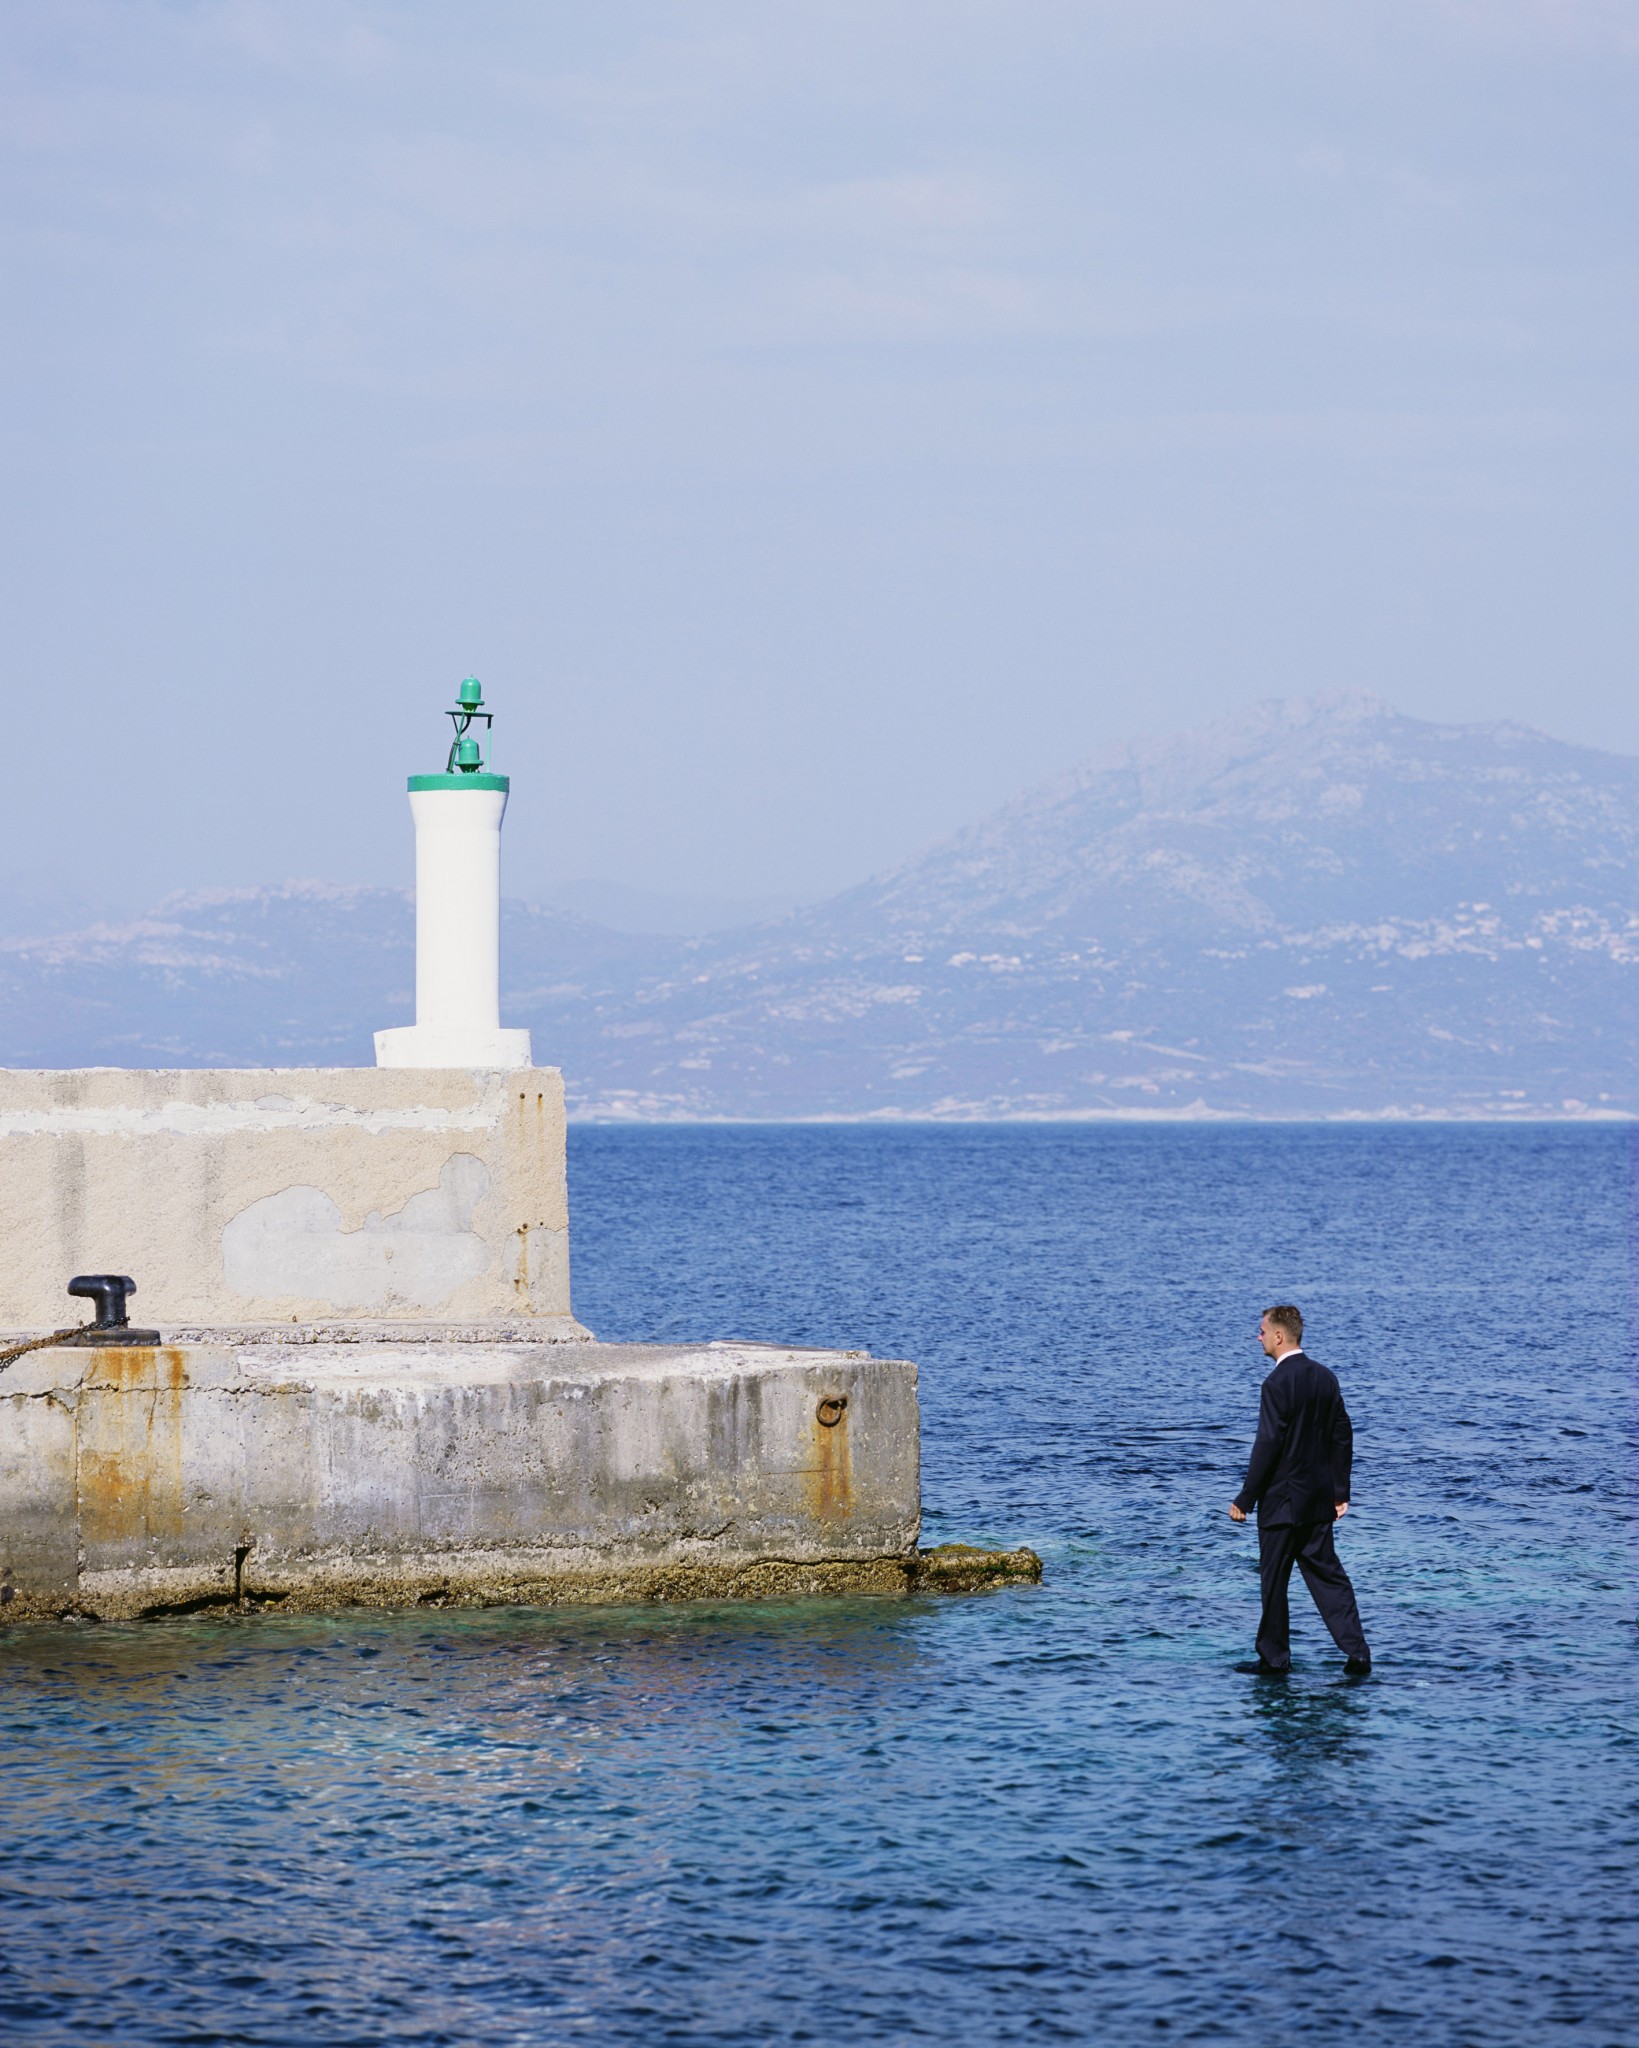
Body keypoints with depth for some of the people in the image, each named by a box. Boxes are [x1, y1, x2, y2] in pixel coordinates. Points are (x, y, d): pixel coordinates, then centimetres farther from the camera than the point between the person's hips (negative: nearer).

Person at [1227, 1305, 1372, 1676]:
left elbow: (1268, 1445, -19)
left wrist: (1245, 1500, -13)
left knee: (1274, 1579, 3)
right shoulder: (1325, 1377, 7)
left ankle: (1273, 1657, 10)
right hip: (1319, 1499, 7)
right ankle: (1356, 1653, 3)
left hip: (1282, 1500, -7)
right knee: (1327, 1574, 9)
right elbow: (1342, 1437, 10)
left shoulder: (1277, 1384, -17)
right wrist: (1340, 1491, 16)